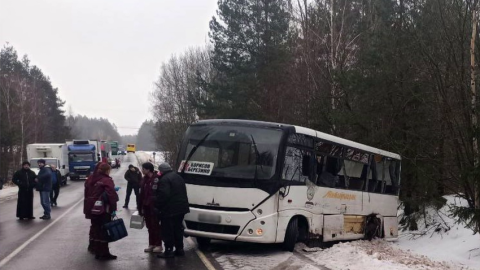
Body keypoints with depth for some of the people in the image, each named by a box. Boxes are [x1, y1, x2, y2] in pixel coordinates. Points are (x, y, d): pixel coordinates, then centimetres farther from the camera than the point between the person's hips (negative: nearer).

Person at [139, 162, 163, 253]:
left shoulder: (156, 178, -14)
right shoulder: (145, 179, 11)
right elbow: (141, 194, 14)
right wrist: (140, 207, 13)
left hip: (154, 207, -8)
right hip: (146, 207, 8)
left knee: (155, 226, -2)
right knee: (149, 226, 12)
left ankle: (158, 245, 6)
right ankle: (151, 244, 21)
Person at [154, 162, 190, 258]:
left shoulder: (164, 180, -16)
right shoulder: (178, 177, 15)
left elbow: (163, 195, -24)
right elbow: (183, 193, 21)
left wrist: (157, 207, -14)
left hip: (169, 210, -9)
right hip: (181, 208, 9)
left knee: (168, 231, -2)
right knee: (178, 229, 16)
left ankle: (168, 250, 0)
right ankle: (179, 249, 21)